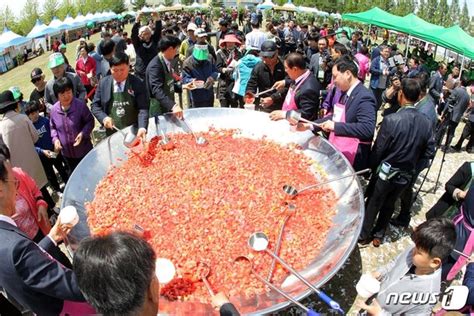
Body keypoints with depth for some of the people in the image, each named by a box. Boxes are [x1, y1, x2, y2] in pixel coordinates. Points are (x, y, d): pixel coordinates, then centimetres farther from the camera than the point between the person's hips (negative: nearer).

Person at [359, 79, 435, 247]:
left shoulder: (391, 119, -25)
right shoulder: (426, 123, -10)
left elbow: (378, 150, -17)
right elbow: (429, 152, -3)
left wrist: (372, 165, 2)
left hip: (386, 172, -4)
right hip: (407, 175, 4)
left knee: (373, 204, 15)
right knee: (389, 205, 22)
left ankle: (363, 236, 32)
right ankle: (378, 235, 38)